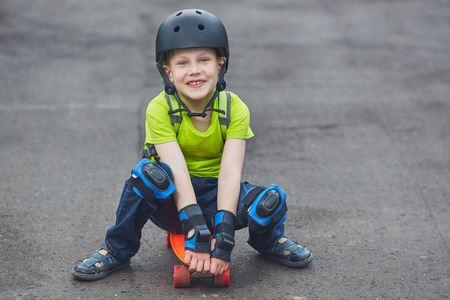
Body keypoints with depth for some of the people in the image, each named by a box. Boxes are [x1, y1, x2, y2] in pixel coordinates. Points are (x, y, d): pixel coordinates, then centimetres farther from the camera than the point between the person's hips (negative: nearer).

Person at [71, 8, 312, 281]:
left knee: (271, 200, -27)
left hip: (216, 195, 1)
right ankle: (118, 251, -10)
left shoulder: (234, 109, -12)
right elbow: (177, 170, -26)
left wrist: (223, 236, -32)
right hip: (172, 201, -1)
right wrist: (196, 232, -35)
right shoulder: (160, 110, -17)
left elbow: (230, 172, -21)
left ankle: (268, 240, 13)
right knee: (149, 173, -34)